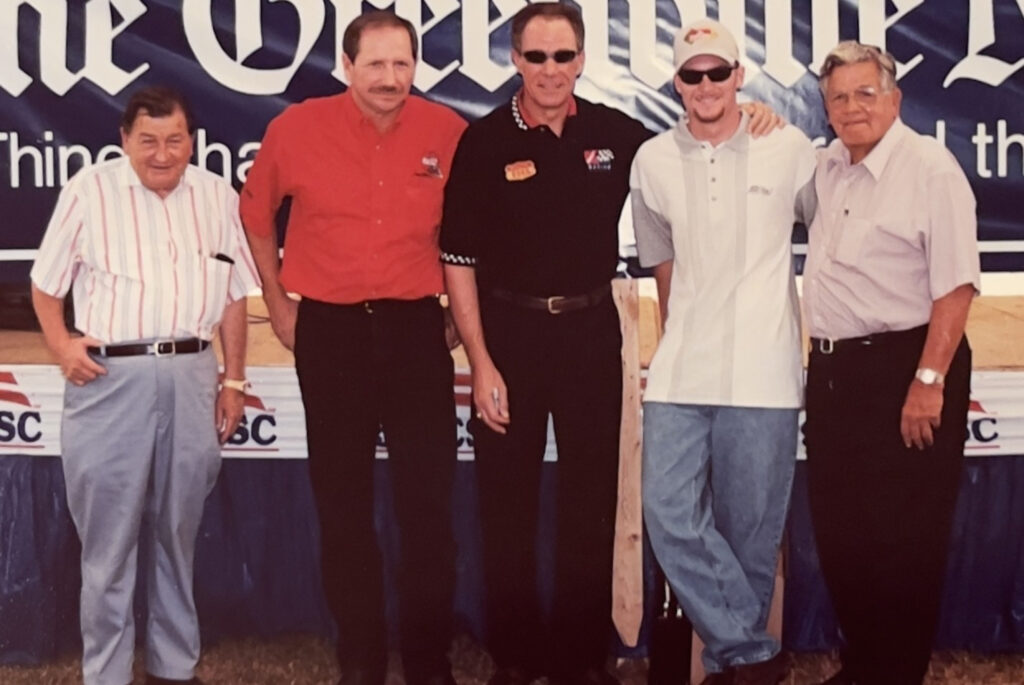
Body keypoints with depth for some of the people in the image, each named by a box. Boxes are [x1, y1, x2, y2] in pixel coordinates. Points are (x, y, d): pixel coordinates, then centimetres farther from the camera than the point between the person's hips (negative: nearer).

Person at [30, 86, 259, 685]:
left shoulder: (217, 195, 9)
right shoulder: (89, 191, 1)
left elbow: (234, 294, 13)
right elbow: (46, 283, 8)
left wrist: (234, 379, 11)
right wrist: (61, 344, -7)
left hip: (191, 376, 3)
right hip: (111, 378, -2)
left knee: (178, 534, 12)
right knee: (108, 538, 2)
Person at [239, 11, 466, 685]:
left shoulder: (447, 132, -4)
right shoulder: (298, 128, -4)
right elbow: (256, 214, 12)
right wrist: (278, 303, 10)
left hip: (416, 326, 0)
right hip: (329, 330, 1)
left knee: (429, 497, 3)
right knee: (343, 500, 9)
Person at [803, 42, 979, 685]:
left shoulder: (930, 167, -11)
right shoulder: (825, 169, 11)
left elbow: (955, 284, -17)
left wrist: (929, 381, -21)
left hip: (904, 368, -8)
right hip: (834, 369, 8)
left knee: (904, 538, 1)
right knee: (839, 532, 14)